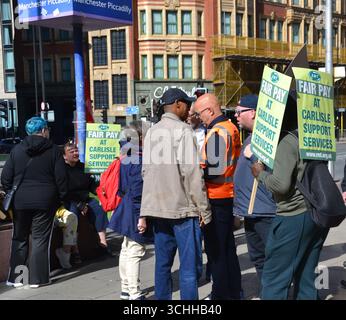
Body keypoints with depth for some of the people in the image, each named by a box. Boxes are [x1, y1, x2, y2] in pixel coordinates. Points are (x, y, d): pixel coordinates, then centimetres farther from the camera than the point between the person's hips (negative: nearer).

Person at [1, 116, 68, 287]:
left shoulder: (17, 150, 3)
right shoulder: (53, 150, -3)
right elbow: (61, 178, -5)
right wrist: (60, 198, 6)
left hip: (20, 202, 2)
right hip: (45, 202, -2)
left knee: (19, 239, 13)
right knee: (40, 240, 4)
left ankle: (15, 277, 15)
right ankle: (37, 278, 6)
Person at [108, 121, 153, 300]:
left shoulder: (127, 157, 9)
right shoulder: (138, 160, -19)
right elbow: (137, 190, -24)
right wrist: (141, 216, -22)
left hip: (127, 210, 10)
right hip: (134, 212, -10)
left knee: (127, 251, 17)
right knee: (134, 252, -4)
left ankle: (126, 290, 30)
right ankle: (135, 294, 3)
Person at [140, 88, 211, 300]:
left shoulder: (151, 132, 12)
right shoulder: (182, 130, -10)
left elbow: (146, 170, 14)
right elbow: (192, 173, -15)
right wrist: (204, 209, -9)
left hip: (158, 208, 7)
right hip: (183, 208, -7)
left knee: (163, 263, 13)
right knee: (190, 267, -2)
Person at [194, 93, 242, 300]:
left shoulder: (217, 132, -17)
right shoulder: (231, 128, 12)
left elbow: (215, 168, -24)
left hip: (217, 198, -10)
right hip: (230, 195, 10)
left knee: (216, 250, 0)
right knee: (229, 247, 17)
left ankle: (221, 294, 7)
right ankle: (234, 292, 27)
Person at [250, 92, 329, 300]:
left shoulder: (287, 142, -15)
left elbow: (281, 184, -23)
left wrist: (261, 174, -6)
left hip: (294, 217, -9)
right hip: (318, 214, 9)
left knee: (275, 279, 0)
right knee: (306, 277, 15)